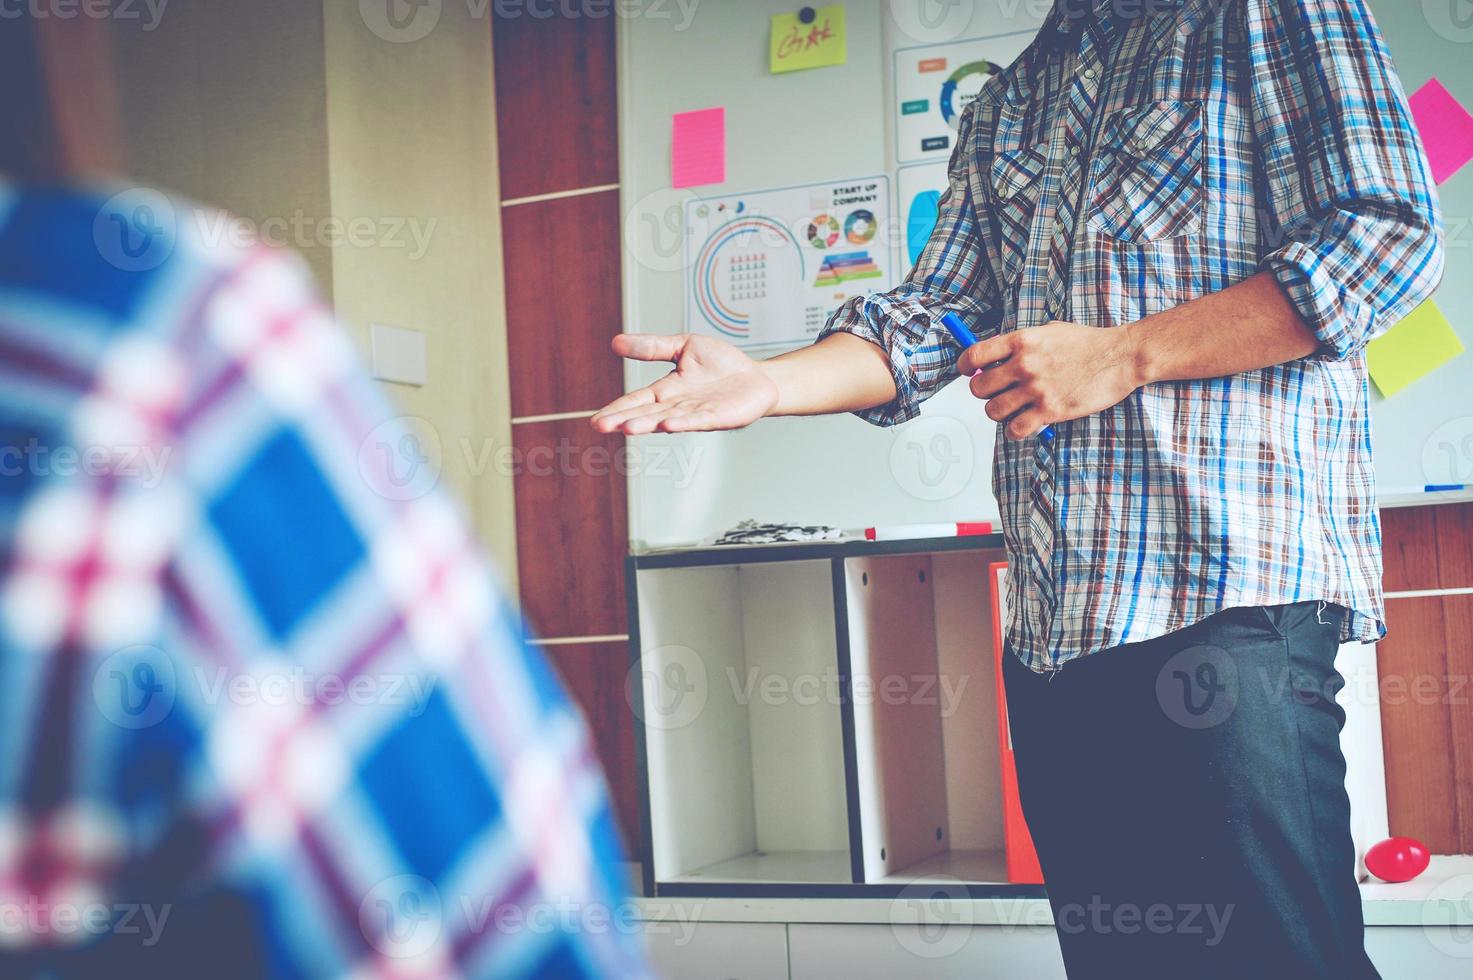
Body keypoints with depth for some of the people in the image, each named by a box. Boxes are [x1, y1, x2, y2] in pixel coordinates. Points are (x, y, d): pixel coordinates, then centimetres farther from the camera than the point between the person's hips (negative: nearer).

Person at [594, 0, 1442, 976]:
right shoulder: (1004, 109, 24)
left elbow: (1391, 236, -7)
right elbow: (938, 311, 15)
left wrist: (1122, 356, -11)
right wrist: (768, 383, -5)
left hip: (1235, 592, -6)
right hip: (1055, 615, 7)